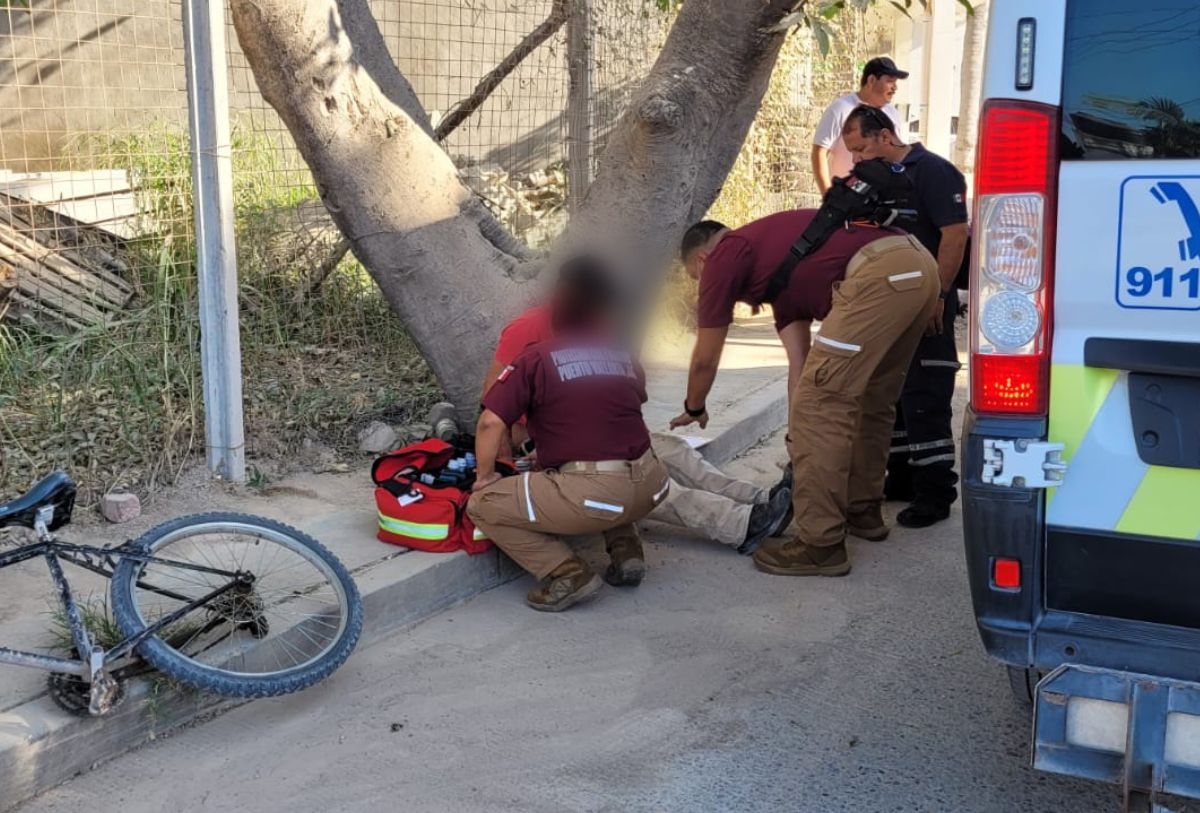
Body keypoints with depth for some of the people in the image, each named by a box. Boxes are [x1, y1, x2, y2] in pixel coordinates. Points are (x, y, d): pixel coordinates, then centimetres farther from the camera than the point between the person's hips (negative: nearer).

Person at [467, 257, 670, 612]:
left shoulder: (537, 359, -1)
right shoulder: (626, 358, 13)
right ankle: (625, 549, 20)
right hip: (649, 489, 6)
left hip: (591, 496, -6)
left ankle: (567, 572, -3)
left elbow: (490, 424, -7)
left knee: (482, 506, 7)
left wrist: (485, 477, 9)